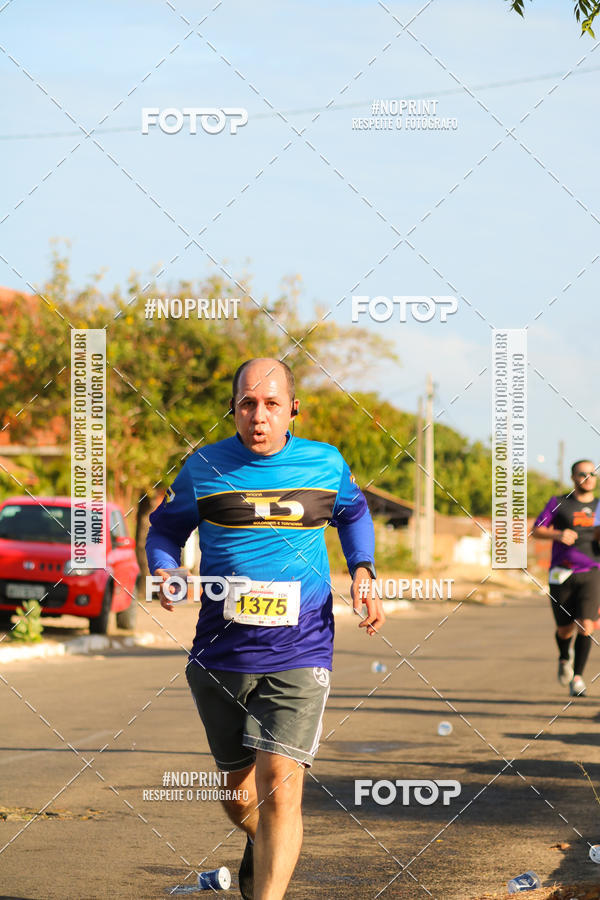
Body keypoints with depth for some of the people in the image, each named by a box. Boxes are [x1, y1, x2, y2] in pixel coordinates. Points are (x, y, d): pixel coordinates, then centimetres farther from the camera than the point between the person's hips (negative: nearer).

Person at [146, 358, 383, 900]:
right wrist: (164, 574, -7)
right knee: (237, 789, 15)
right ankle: (260, 841, 50)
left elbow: (353, 513, 23)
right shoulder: (204, 468, 0)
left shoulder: (326, 464, 3)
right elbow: (166, 528, 14)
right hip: (220, 656, 2)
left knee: (279, 786, -17)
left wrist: (363, 573, 7)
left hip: (299, 657, -1)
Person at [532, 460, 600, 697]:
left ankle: (577, 678, -5)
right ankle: (565, 657, 39)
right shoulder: (558, 504, 5)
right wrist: (558, 534, -14)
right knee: (565, 629, 5)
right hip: (562, 574, -1)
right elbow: (536, 530, 5)